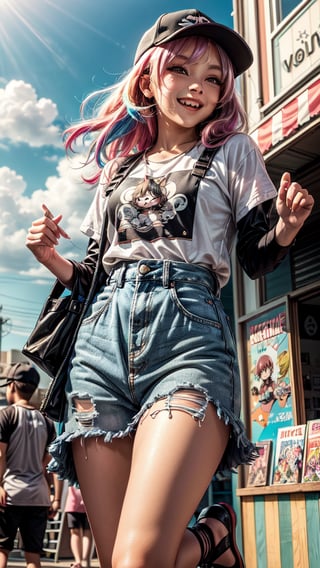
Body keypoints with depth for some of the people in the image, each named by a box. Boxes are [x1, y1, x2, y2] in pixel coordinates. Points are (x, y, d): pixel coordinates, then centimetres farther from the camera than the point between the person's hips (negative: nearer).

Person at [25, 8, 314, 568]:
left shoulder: (232, 152, 15)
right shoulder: (117, 165, 23)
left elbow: (257, 258, 9)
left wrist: (286, 225, -12)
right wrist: (51, 258, 4)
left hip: (188, 332, -3)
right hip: (102, 338, 4)